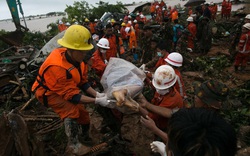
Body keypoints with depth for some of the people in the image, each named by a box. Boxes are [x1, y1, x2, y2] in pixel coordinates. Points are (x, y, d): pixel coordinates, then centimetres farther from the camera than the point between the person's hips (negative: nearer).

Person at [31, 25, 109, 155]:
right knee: (72, 110, -25)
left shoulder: (74, 57, -17)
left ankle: (87, 133, 34)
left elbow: (83, 82, -7)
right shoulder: (57, 67, -40)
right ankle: (73, 145, -5)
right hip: (48, 92, -7)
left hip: (66, 88, 7)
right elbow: (72, 95, -34)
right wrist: (96, 101, -34)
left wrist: (96, 94, -20)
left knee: (81, 109, 7)